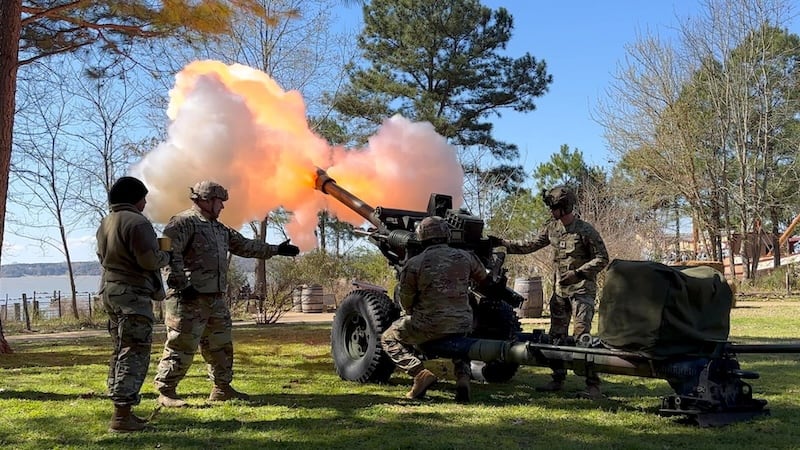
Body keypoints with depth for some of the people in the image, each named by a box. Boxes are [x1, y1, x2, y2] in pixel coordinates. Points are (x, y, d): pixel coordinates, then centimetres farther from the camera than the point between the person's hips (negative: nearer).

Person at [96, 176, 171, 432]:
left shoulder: (105, 223, 15)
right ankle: (122, 416, -10)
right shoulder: (137, 222, -15)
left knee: (121, 351, 16)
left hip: (110, 290, 10)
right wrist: (165, 256, 0)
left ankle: (121, 410, 19)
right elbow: (150, 260, -20)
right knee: (135, 353, -7)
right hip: (133, 293, -10)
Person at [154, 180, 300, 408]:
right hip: (189, 299, -9)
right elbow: (170, 253, -20)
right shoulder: (183, 222, -9)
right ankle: (166, 392, 4)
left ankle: (222, 388, 27)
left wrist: (276, 249, 27)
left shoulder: (219, 229, 20)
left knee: (221, 345, 15)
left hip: (216, 299, 9)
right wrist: (181, 284, -24)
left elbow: (245, 246, 27)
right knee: (181, 346, -6)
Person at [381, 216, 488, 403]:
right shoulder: (465, 257, 2)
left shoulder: (414, 264, -9)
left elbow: (405, 299, 0)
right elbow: (483, 278, 21)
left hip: (429, 326, -4)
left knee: (389, 339, 18)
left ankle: (421, 373, -1)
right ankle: (463, 376, 10)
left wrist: (413, 314, 21)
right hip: (462, 324, 4)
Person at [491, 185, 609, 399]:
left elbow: (602, 259, -11)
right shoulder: (552, 227, 7)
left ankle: (592, 384, -9)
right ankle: (557, 379, 19)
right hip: (560, 289, 7)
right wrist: (503, 243, 9)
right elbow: (531, 245, 15)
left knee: (581, 335, -13)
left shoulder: (585, 230, -13)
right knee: (556, 335, 9)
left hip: (582, 289, -7)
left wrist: (578, 273, -20)